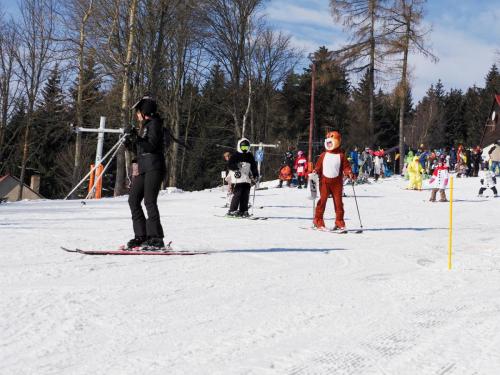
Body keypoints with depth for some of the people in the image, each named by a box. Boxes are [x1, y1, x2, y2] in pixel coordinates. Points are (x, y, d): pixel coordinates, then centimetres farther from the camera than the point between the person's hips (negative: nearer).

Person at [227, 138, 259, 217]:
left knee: (245, 195, 3)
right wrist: (236, 167, -21)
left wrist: (256, 175, 12)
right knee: (237, 194, -10)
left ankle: (243, 211, 8)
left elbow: (254, 167, 23)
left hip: (247, 179, 5)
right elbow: (229, 165, -5)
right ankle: (232, 210, -5)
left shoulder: (250, 156, 18)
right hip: (238, 179, -5)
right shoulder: (235, 156, 2)